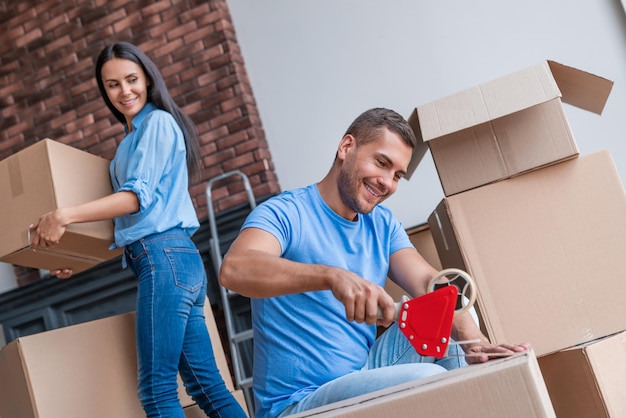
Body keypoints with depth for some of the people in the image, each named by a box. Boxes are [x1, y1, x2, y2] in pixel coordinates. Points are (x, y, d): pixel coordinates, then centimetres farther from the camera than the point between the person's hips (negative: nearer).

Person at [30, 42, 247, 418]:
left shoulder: (157, 122, -2)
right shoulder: (133, 137, 25)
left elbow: (139, 195, -13)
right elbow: (129, 217, 26)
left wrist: (65, 216, -21)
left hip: (164, 257, -9)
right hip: (176, 259, 9)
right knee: (205, 384, 5)